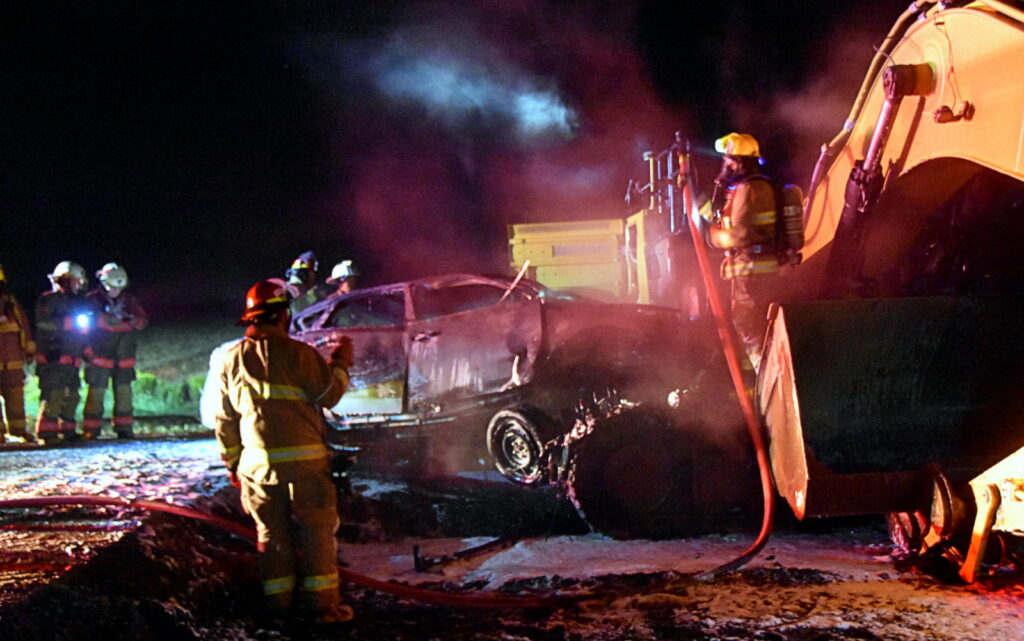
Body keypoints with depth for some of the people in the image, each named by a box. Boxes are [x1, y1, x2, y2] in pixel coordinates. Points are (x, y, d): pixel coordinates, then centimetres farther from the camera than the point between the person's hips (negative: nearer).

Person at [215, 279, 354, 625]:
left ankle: (278, 604, 14)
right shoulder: (298, 354, -8)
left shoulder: (232, 359, 8)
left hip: (257, 464, 4)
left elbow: (225, 420, 12)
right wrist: (341, 363, 12)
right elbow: (328, 395, -4)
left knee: (272, 533, 12)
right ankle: (324, 605, 2)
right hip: (303, 460, -4)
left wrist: (232, 463, 20)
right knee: (317, 530, 3)